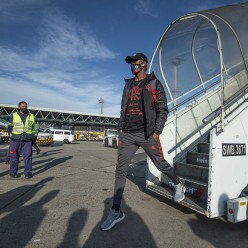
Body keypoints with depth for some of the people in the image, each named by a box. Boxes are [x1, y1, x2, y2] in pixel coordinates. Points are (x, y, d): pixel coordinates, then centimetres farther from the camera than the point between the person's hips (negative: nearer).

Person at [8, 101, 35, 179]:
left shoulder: (31, 116, 10)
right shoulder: (13, 116, 5)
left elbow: (34, 127, 18)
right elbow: (10, 127, 12)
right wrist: (12, 136, 5)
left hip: (27, 141, 1)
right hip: (15, 140, -1)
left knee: (28, 156, -1)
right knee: (14, 156, 4)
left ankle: (28, 173, 7)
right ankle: (13, 172, 18)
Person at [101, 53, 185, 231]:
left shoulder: (154, 84, 2)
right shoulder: (128, 85, 17)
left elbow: (163, 110, -3)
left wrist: (157, 132, -11)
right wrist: (121, 128, 11)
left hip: (146, 134, -4)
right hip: (127, 135, 5)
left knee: (161, 165, 9)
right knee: (120, 170, -1)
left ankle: (179, 186, 41)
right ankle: (116, 211, 9)